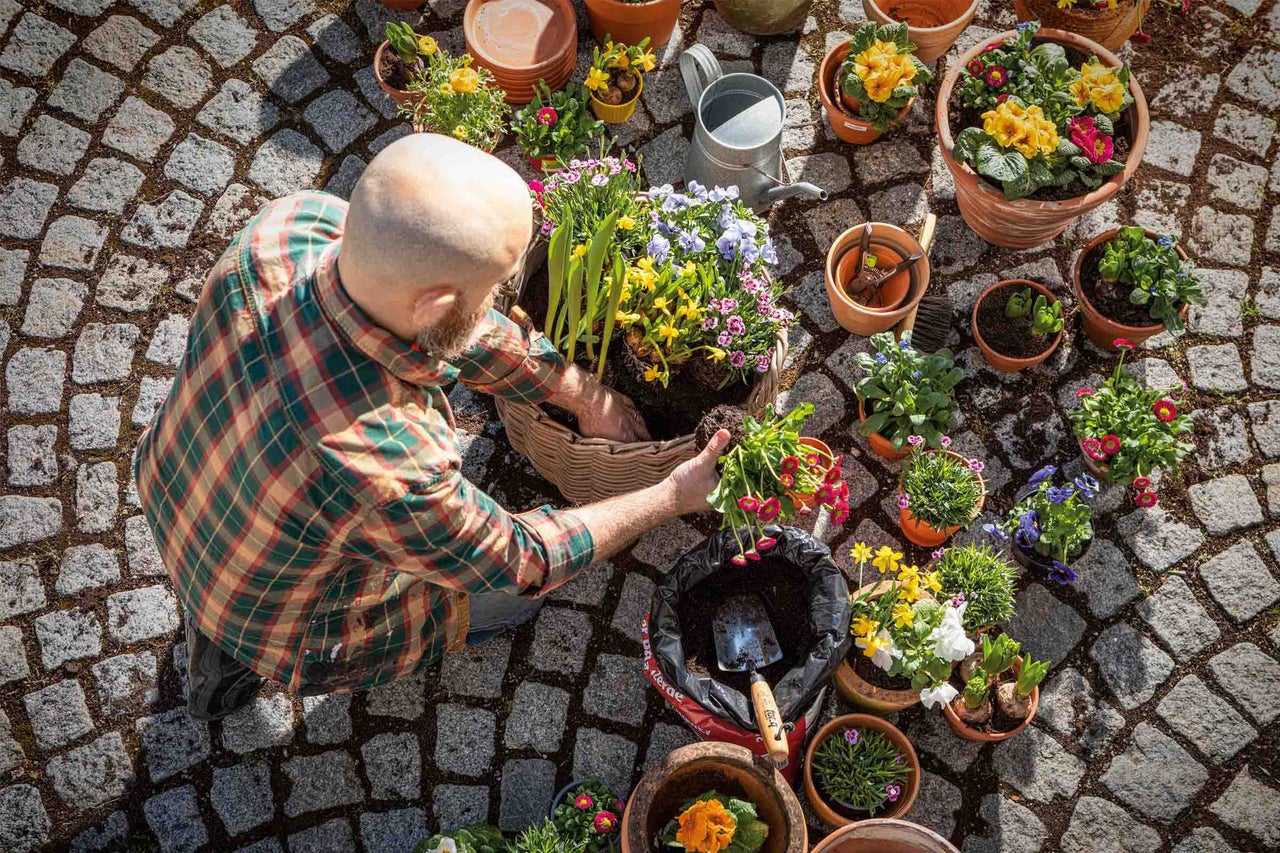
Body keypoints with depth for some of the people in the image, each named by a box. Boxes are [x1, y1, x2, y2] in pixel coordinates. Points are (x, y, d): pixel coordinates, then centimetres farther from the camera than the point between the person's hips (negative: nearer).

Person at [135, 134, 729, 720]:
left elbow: (454, 321, -11)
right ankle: (240, 663, 24)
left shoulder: (295, 220, -29)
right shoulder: (388, 469, -45)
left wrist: (585, 394, -2)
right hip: (287, 630, -5)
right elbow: (521, 563, -23)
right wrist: (673, 496, -12)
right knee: (519, 590, 16)